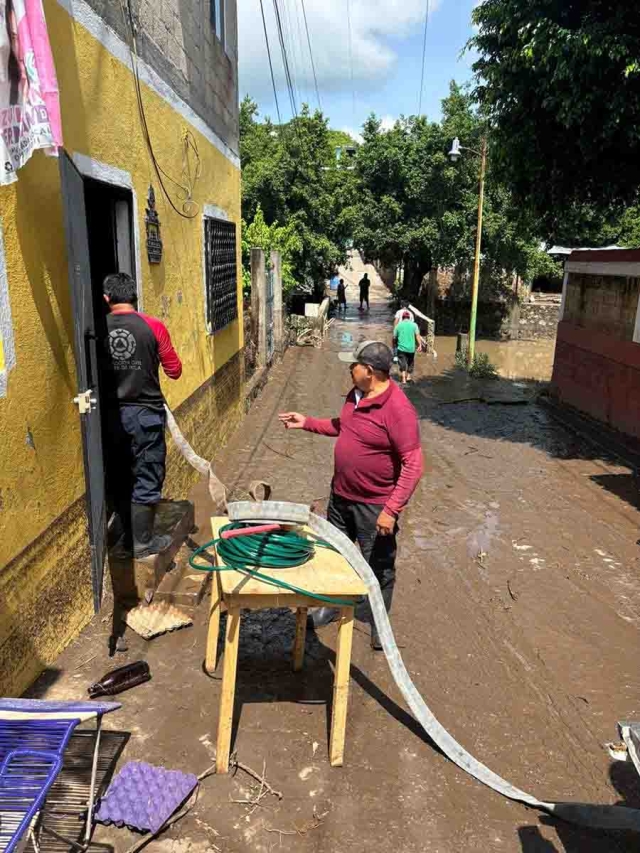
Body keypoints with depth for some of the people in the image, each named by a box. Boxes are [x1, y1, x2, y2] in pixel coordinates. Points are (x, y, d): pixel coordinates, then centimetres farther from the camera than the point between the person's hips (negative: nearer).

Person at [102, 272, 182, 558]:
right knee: (147, 480, 7)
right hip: (145, 414, -3)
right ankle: (143, 543, 15)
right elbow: (175, 371, -2)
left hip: (111, 414, 3)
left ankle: (128, 536, 29)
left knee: (118, 478, 16)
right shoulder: (153, 326, -9)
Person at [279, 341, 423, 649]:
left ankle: (379, 621, 34)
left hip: (374, 505, -8)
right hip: (340, 496, 8)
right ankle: (332, 605, 46)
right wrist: (307, 423, 13)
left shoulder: (398, 410, -27)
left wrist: (391, 510, -29)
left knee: (378, 566, 11)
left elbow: (413, 465, -27)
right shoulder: (355, 394, 0)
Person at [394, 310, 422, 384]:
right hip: (411, 348, 1)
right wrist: (419, 344, -9)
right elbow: (417, 335, -11)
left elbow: (394, 337, 5)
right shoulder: (414, 325, 1)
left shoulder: (398, 325, 2)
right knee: (410, 362, 20)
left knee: (402, 364, 0)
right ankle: (408, 376, 30)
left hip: (401, 348, -1)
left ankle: (403, 379, -11)